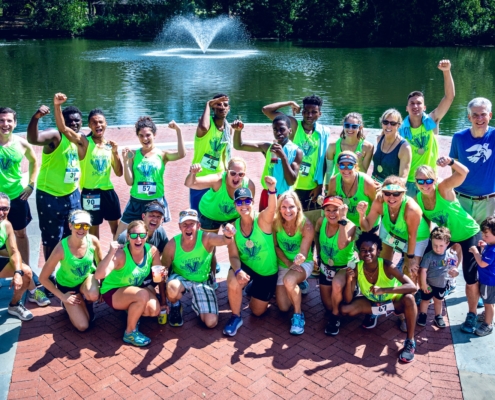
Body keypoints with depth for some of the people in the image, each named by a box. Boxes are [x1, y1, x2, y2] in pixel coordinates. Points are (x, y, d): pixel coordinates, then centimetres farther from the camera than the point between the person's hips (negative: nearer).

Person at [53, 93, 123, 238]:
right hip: (90, 193, -4)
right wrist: (57, 106, -36)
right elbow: (63, 128, -22)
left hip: (108, 192, 4)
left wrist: (115, 153, -8)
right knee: (93, 230, 9)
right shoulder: (84, 142, -7)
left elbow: (119, 173, 5)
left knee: (117, 227, 17)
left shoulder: (110, 145, 6)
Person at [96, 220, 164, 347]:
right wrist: (111, 253, -51)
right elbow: (99, 275, -43)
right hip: (113, 291, -5)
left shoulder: (152, 251, -16)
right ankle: (130, 332, -11)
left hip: (136, 287, 5)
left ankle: (132, 313, 11)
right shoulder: (121, 254, -30)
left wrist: (163, 301, 2)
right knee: (142, 295, -34)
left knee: (155, 310, -23)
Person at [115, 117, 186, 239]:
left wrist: (178, 130, -23)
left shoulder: (162, 154, -2)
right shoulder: (134, 155, 0)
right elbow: (130, 182, -3)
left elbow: (182, 154, -22)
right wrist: (125, 160, -13)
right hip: (136, 203, 1)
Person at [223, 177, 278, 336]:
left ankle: (254, 290, 46)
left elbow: (272, 209, -47)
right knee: (233, 283, -33)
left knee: (257, 311, 11)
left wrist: (272, 190, -68)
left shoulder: (262, 220, -23)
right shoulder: (233, 227, -14)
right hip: (246, 266, 1)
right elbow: (233, 256, -12)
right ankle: (235, 317, -4)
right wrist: (238, 271, -34)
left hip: (268, 272, -1)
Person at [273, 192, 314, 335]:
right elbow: (275, 247, -7)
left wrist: (300, 259, -49)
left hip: (303, 264, -3)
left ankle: (298, 315, -14)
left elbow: (303, 253, -25)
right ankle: (298, 286, 33)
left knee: (289, 280, -38)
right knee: (283, 308, 0)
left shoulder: (306, 226, -26)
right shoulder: (275, 222, -19)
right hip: (283, 264, 3)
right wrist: (288, 263, -17)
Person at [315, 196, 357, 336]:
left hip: (345, 267, -4)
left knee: (337, 285, -37)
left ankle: (335, 316, -9)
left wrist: (342, 219, -47)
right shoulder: (321, 221, -14)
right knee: (328, 305, 8)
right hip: (326, 266, 5)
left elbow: (342, 245, -47)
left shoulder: (350, 226, -27)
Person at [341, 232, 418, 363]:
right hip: (372, 302, 3)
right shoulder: (357, 268, -23)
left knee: (409, 298, -35)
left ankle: (410, 342, -20)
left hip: (394, 301, -2)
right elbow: (348, 301, -23)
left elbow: (412, 287, -40)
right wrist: (349, 280, -41)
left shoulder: (386, 266, -30)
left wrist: (383, 290, -50)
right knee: (345, 309, -21)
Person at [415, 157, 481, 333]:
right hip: (446, 235, 5)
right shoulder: (418, 199, -14)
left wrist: (450, 161, -65)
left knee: (470, 277, -1)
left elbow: (463, 173, -47)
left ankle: (472, 315, 19)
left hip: (469, 233, -5)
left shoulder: (443, 188, -30)